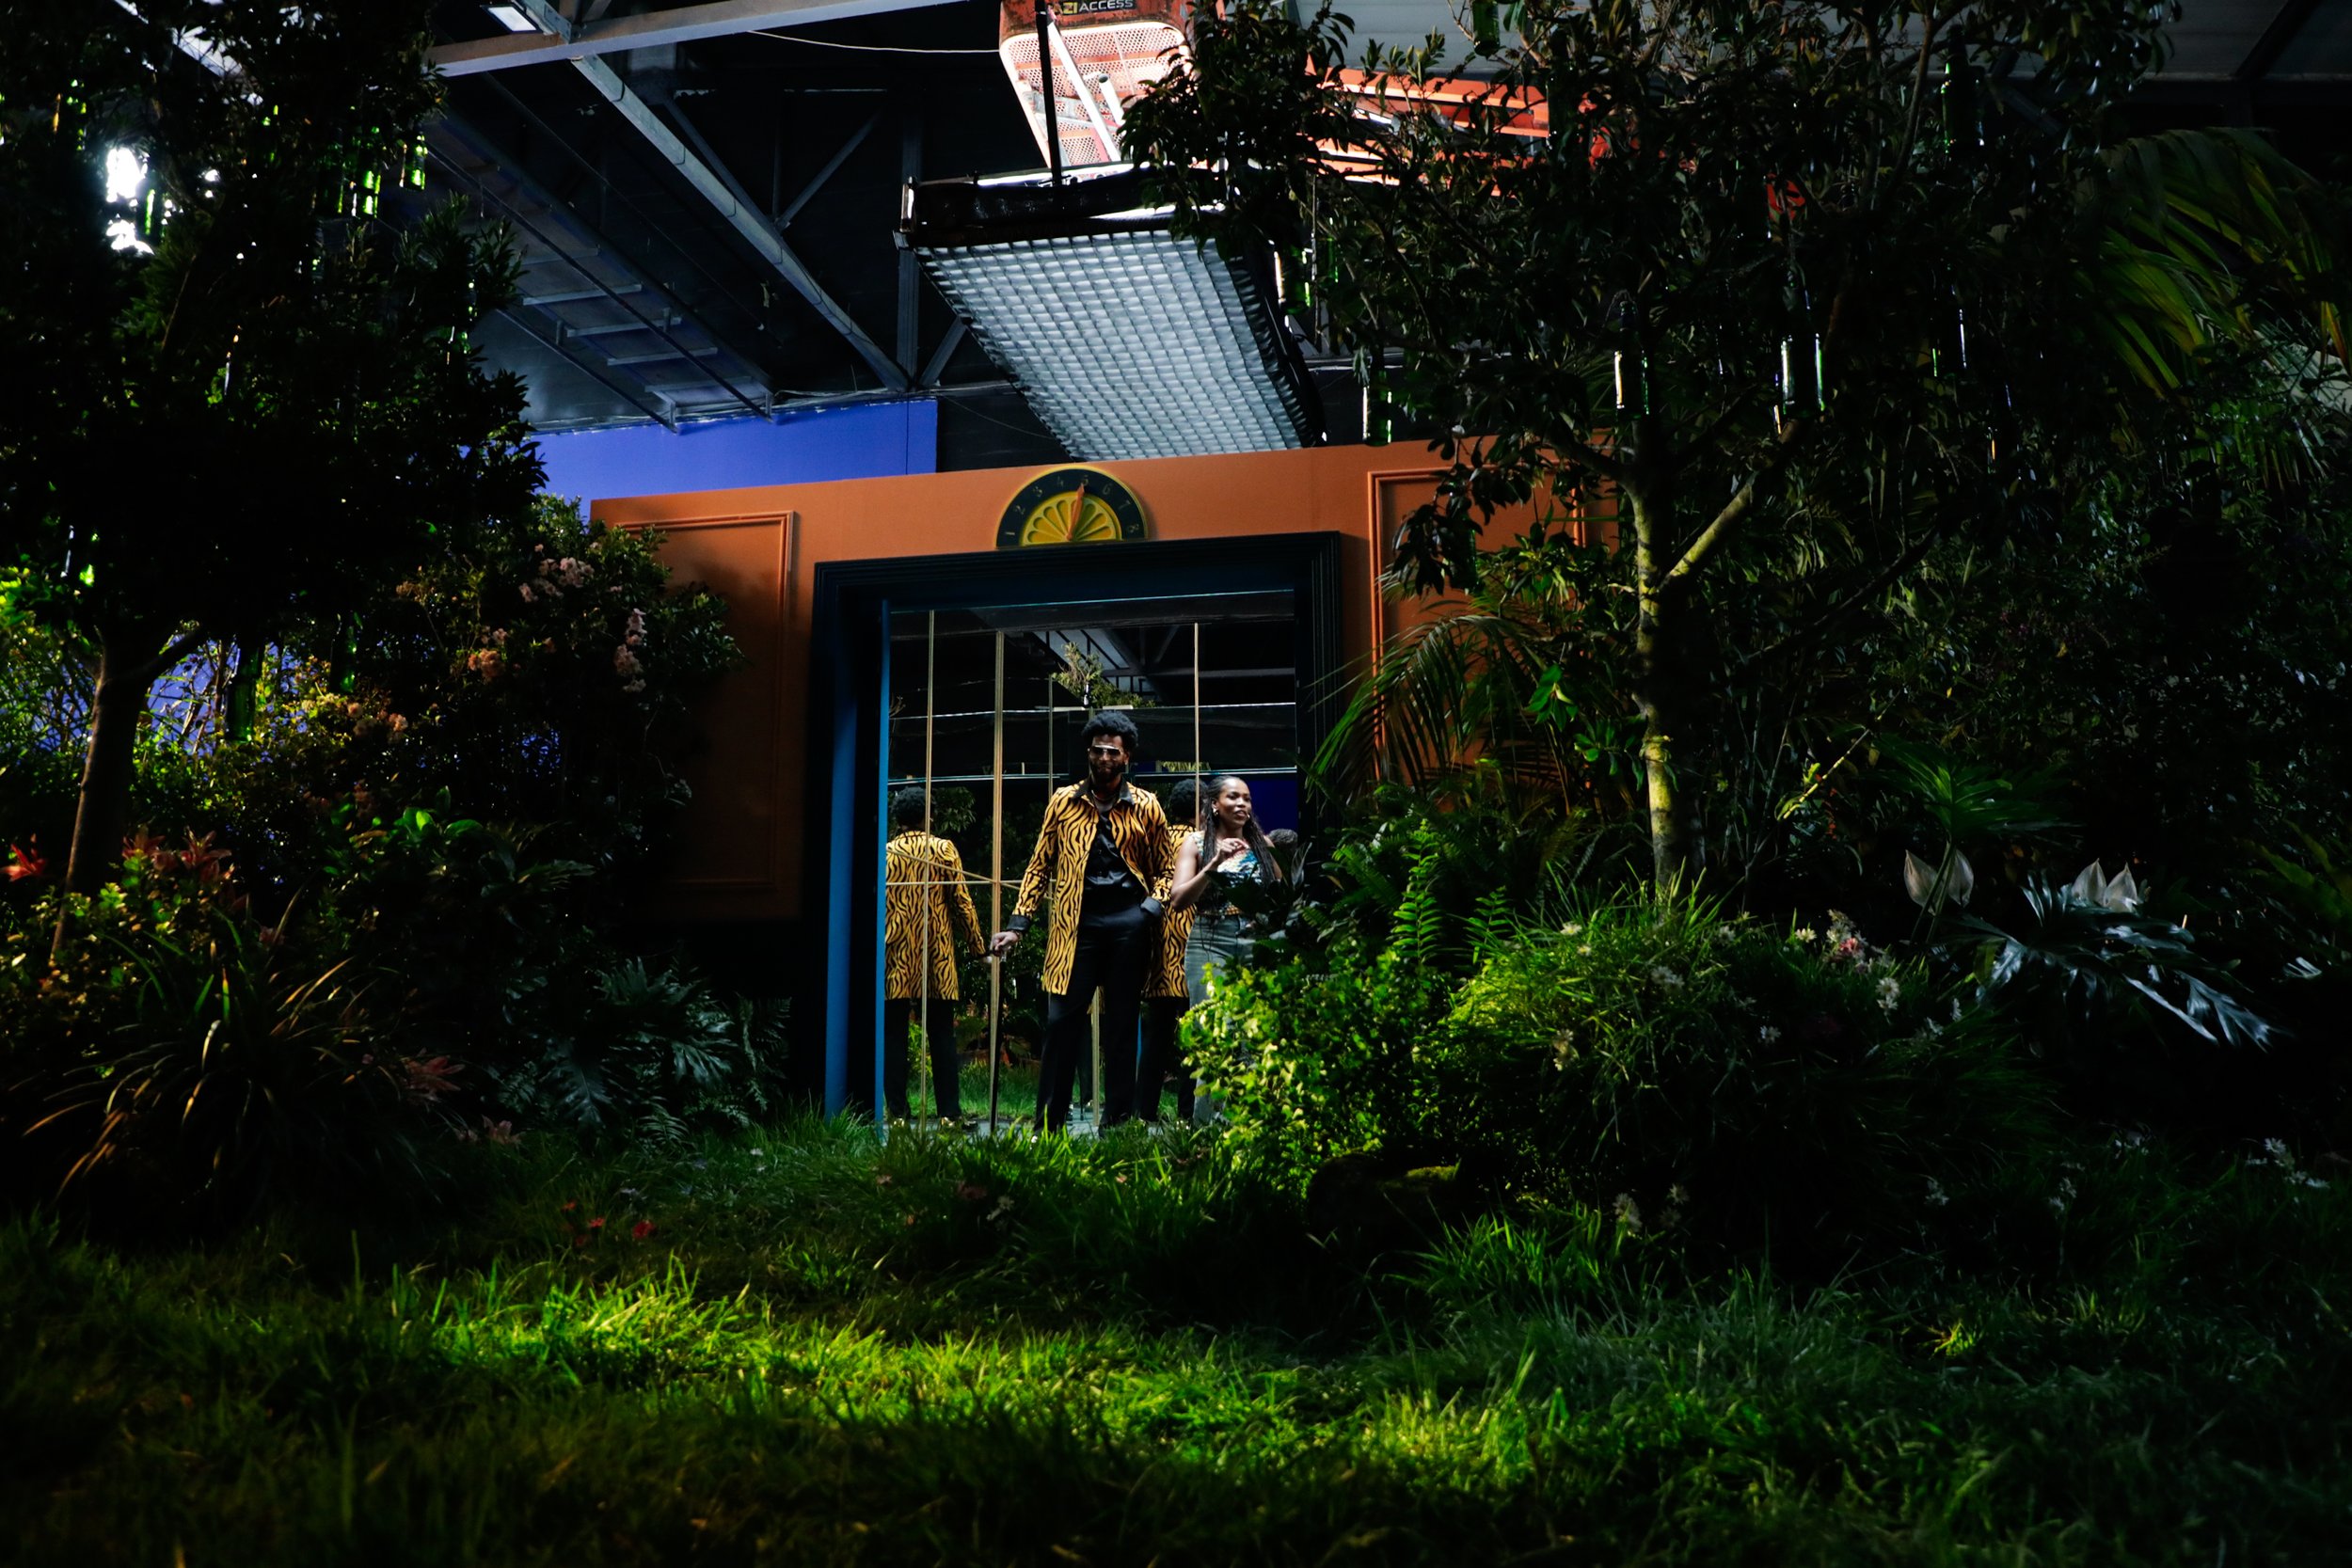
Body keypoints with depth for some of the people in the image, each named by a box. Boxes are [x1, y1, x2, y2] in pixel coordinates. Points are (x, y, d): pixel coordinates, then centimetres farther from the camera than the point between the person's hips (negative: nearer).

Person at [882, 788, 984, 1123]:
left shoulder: (885, 854, 2)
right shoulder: (944, 849, 1)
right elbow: (961, 900, 0)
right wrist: (977, 945, 8)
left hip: (896, 956, 0)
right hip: (937, 956, 0)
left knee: (894, 1036, 4)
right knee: (942, 1035, 5)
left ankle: (898, 1111, 1)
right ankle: (949, 1111, 3)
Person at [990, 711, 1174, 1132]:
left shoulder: (1146, 807, 8)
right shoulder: (1063, 801, 9)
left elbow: (1165, 868, 14)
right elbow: (1040, 866, 10)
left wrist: (1153, 905, -5)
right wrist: (1017, 924, 3)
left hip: (1128, 921, 0)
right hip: (1077, 921, 0)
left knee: (1121, 1025, 6)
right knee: (1061, 1021, -3)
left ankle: (1118, 1125, 13)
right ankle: (1047, 1126, 4)